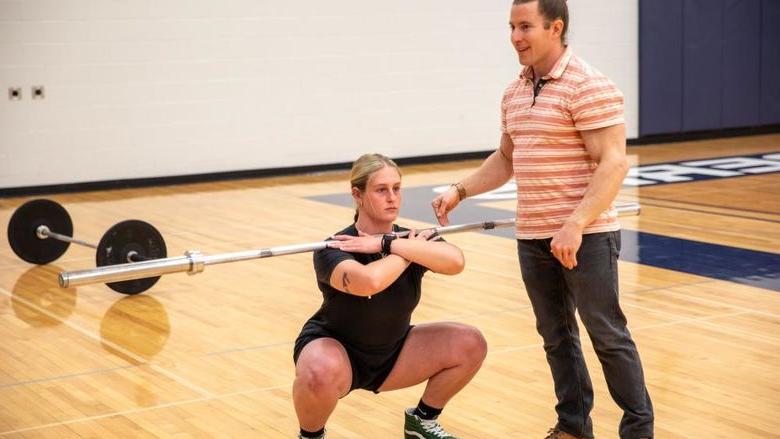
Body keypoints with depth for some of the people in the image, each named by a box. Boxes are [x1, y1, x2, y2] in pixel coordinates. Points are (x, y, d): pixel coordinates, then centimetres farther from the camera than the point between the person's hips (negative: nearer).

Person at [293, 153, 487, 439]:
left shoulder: (412, 238, -11)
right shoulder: (334, 249, -25)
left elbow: (455, 261, -33)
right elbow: (368, 282, -48)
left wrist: (386, 244, -34)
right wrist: (407, 251, -29)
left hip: (391, 353, 5)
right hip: (334, 350, -5)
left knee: (470, 345, -13)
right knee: (321, 373, -40)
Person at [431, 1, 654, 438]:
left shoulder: (589, 87, -13)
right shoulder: (515, 93, 12)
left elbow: (613, 164, -19)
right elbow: (505, 158, 23)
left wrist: (575, 225, -27)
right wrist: (460, 190, 11)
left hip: (586, 236, -7)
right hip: (533, 237, 7)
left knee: (607, 334, 1)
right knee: (556, 336, 13)